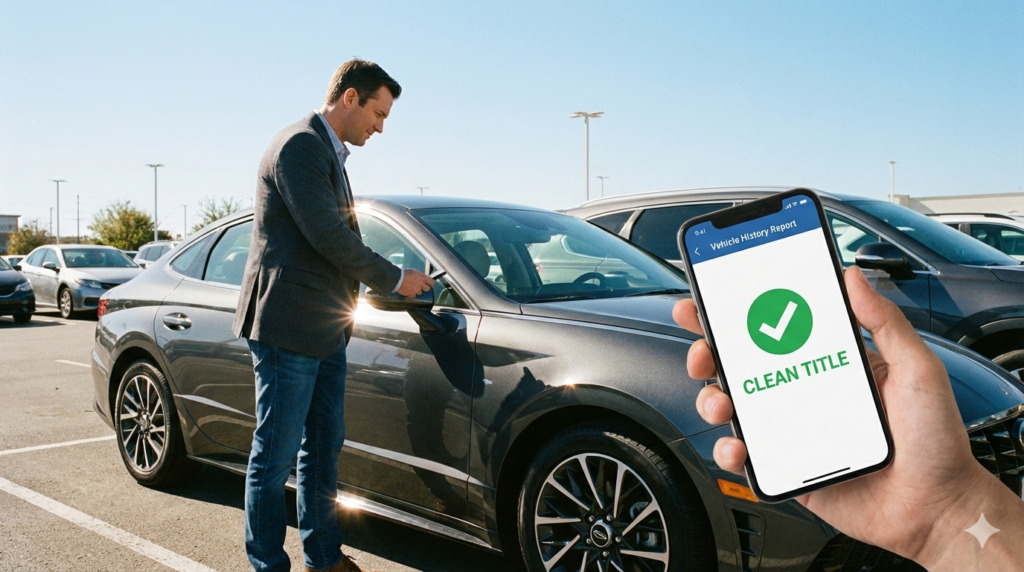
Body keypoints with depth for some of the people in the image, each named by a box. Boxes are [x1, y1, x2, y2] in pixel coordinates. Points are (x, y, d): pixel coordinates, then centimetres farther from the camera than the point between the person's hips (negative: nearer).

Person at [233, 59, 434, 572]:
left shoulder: (328, 152, 20)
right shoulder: (300, 146, -13)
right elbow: (326, 235, -20)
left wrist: (394, 281, 12)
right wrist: (394, 278, -11)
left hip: (323, 330, 10)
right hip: (287, 323, -10)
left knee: (323, 447, 16)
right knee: (276, 453, 0)